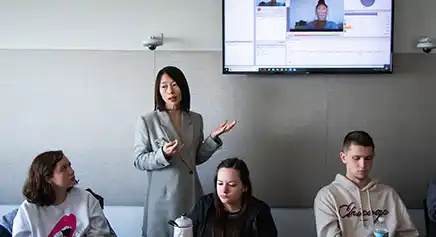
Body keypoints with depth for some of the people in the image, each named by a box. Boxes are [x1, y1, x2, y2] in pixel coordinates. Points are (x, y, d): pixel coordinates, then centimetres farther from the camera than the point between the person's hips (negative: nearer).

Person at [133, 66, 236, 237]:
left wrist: (213, 137, -3)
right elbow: (138, 161, -7)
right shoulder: (146, 121, -7)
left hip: (191, 193, 3)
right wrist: (163, 155, -23)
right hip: (162, 195, -3)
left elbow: (197, 158, 10)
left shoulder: (196, 119, 4)